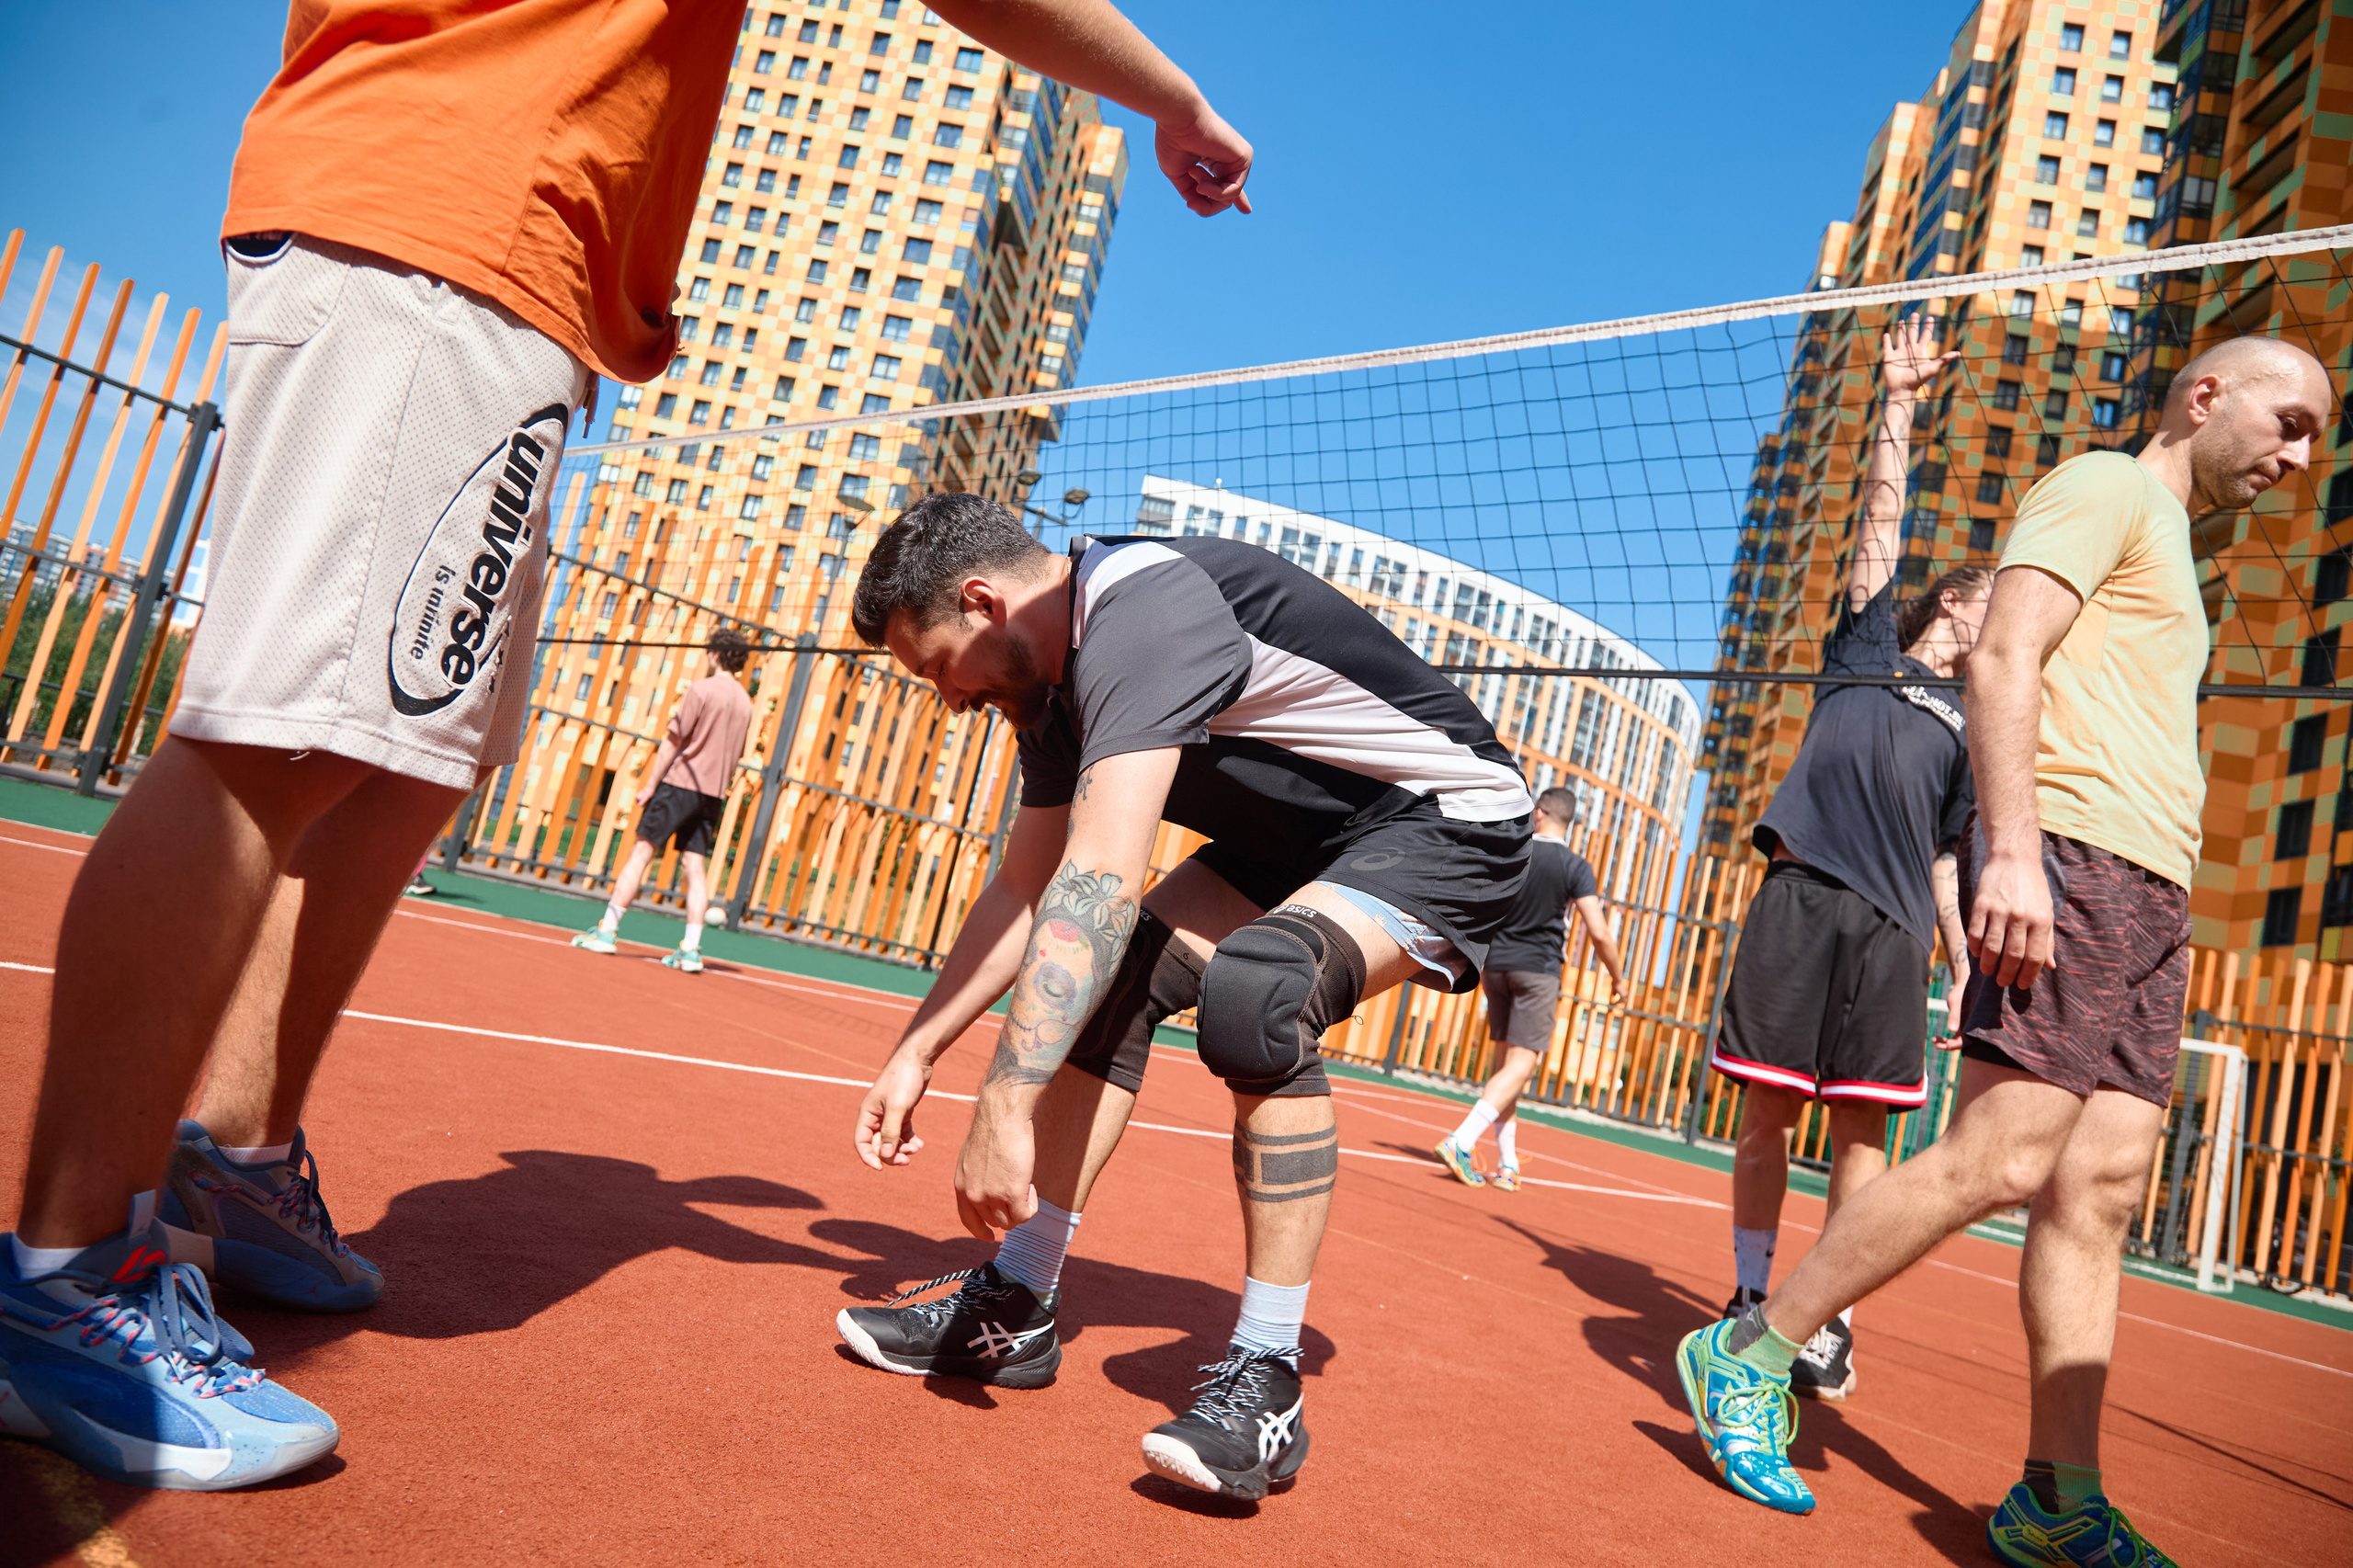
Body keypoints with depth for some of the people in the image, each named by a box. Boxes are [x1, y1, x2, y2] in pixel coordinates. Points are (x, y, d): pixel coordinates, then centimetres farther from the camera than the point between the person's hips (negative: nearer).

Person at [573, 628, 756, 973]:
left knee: (641, 852, 1)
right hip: (714, 793, 6)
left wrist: (650, 785, -4)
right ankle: (691, 949, 1)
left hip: (680, 783, -6)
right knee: (696, 866, 5)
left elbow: (673, 741, -9)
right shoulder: (745, 702, 10)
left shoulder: (702, 689, -8)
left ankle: (606, 930, 3)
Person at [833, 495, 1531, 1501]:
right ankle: (1015, 1307, 6)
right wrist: (915, 1056, 9)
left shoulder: (1142, 608, -29)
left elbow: (1101, 879, -39)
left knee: (1251, 987, -33)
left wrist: (1005, 1105, -41)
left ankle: (1265, 1379, -20)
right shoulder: (1058, 676, 2)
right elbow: (1023, 893, 9)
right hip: (1297, 840, 9)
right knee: (1103, 978, -4)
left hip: (1445, 825, -9)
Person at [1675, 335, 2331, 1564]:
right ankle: (1747, 1358, -6)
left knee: (2098, 1192, 1)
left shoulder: (2166, 550, 31)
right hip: (2070, 858, -9)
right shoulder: (2103, 485, 3)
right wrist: (2013, 850, -24)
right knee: (2002, 1158, -16)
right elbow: (2005, 658, -12)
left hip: (2149, 897, 9)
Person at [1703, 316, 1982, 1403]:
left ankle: (1830, 1318, 7)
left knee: (1861, 1125, -3)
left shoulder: (1970, 728, 23)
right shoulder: (1865, 644, 19)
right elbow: (1883, 514, 17)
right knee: (1767, 1110, -1)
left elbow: (1950, 859, 19)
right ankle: (1751, 1297, 11)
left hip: (1891, 925, 2)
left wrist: (1965, 965, 10)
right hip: (1799, 896, -2)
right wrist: (1898, 401, 15)